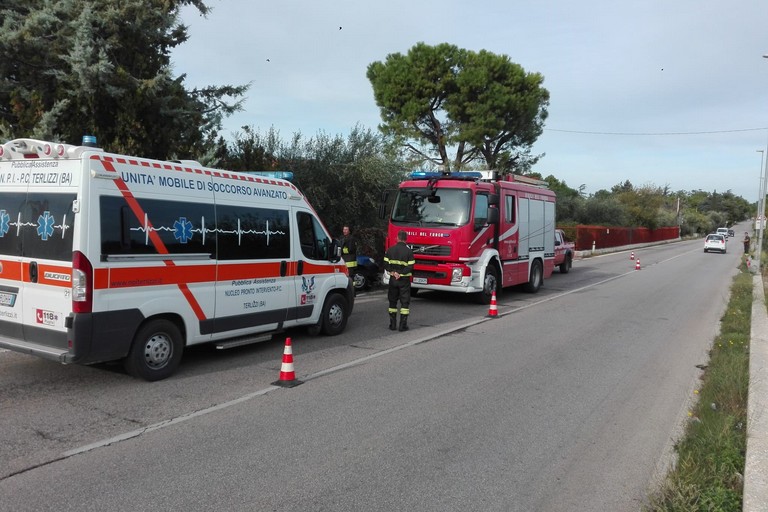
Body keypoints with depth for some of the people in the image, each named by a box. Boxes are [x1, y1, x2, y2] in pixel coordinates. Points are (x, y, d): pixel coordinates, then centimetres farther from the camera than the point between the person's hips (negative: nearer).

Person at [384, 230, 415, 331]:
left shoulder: (390, 250, 0)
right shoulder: (409, 251, -7)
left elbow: (386, 265, -4)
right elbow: (410, 267, -12)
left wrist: (393, 272, -8)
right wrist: (400, 273, -10)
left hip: (393, 280, 3)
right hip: (404, 280, -2)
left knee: (392, 302, 13)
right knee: (405, 302, 3)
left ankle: (392, 324, 14)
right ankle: (403, 325, -1)